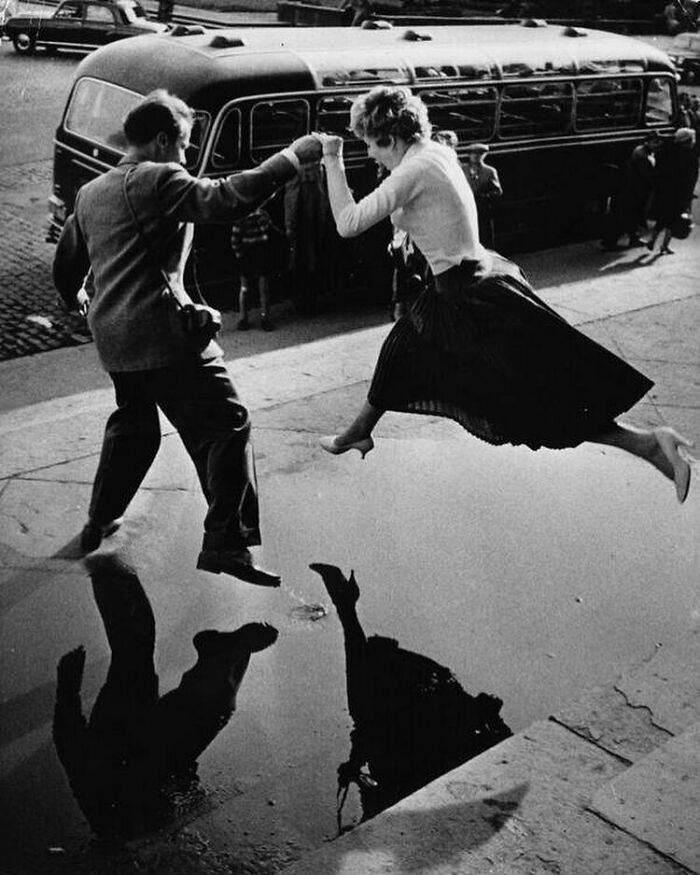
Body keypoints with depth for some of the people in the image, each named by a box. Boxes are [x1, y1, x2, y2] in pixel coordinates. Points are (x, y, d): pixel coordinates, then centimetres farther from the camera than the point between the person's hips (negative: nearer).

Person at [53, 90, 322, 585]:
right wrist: (292, 157, -16)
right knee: (226, 425, -5)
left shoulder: (91, 192, 18)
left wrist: (77, 300, 48)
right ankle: (226, 544, -10)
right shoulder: (159, 180, -8)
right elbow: (225, 200, -22)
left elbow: (66, 262, 28)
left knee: (132, 424, 27)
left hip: (112, 335, 9)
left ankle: (100, 522, 36)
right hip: (162, 331, -9)